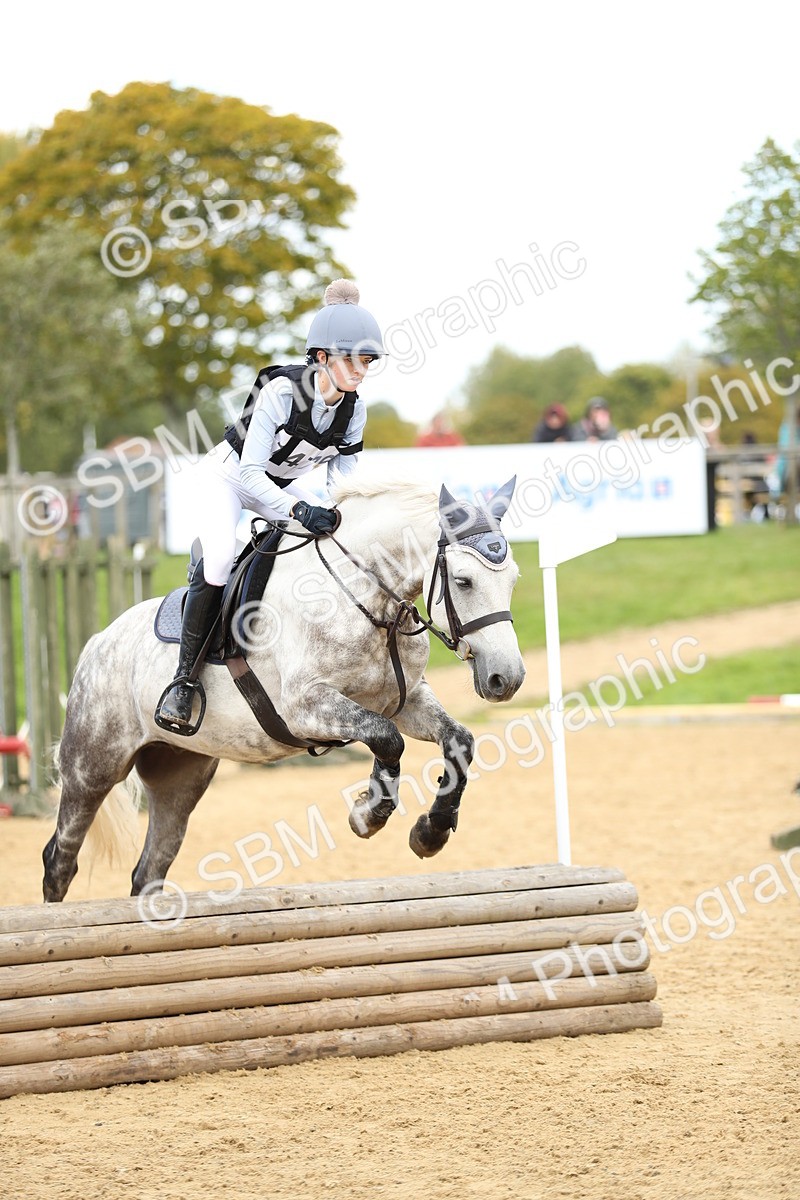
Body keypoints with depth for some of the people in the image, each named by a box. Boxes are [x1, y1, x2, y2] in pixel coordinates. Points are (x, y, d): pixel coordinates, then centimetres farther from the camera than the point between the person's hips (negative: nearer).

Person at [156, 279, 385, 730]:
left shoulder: (354, 410, -13)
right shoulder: (281, 391, -32)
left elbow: (344, 475, -4)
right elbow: (250, 472, -34)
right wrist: (299, 509, -47)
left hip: (280, 486, 7)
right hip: (228, 476, -7)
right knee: (220, 558, -30)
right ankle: (183, 680, -23)